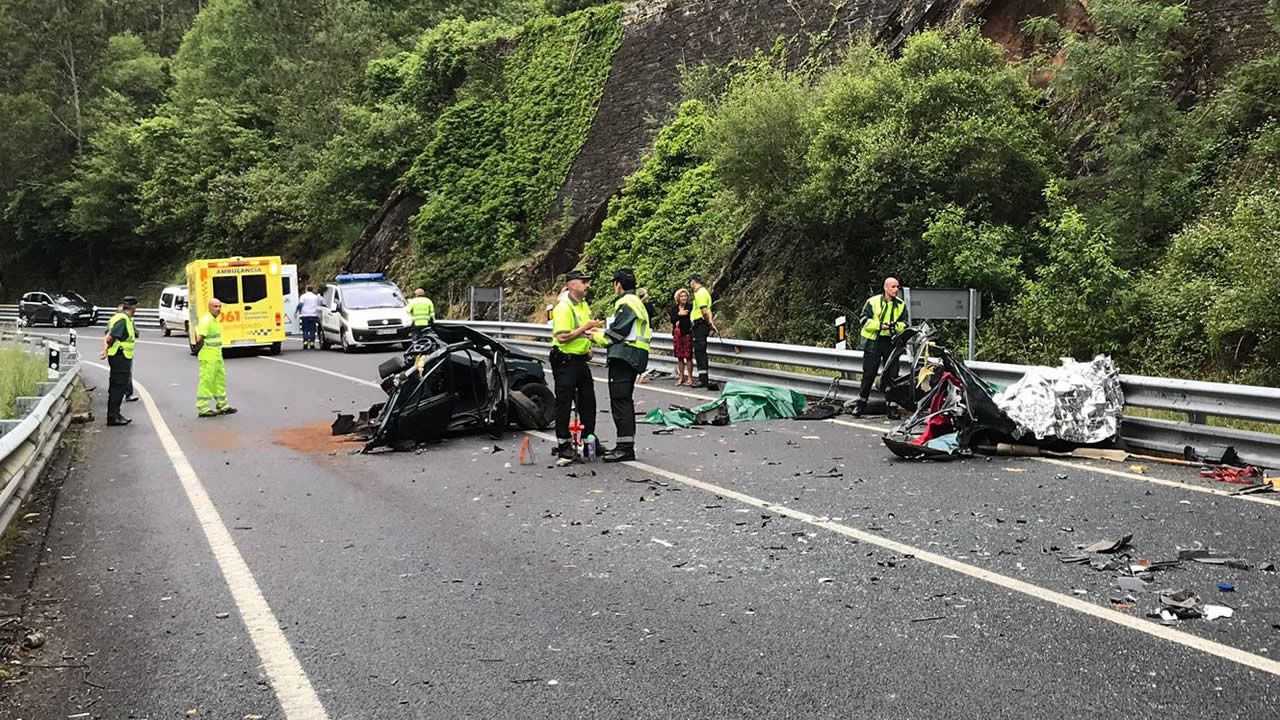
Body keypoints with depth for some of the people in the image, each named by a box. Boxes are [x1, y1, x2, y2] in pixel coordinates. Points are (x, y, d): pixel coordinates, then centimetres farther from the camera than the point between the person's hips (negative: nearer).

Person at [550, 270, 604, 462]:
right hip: (565, 361, -9)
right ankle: (563, 445, 3)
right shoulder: (564, 307, -16)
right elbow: (562, 337, -25)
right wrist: (585, 328, -21)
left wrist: (591, 335, 8)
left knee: (588, 402, 14)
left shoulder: (584, 305, 13)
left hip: (581, 359, 9)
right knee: (564, 403, -3)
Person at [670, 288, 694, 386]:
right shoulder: (674, 308, 12)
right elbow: (672, 320, 1)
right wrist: (679, 314, -12)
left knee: (688, 356, -5)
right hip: (677, 334, 4)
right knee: (679, 357, 7)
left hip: (687, 334, -4)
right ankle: (681, 377, 14)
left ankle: (690, 378, -1)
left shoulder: (690, 307, 0)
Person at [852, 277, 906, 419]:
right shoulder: (872, 302, -1)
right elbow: (865, 320, -6)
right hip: (873, 342, -2)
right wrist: (880, 325, -18)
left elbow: (905, 325, 7)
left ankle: (892, 406, 10)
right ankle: (860, 404, 13)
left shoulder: (901, 305, 8)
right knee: (868, 375, 2)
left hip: (891, 343, 2)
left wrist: (896, 326, -15)